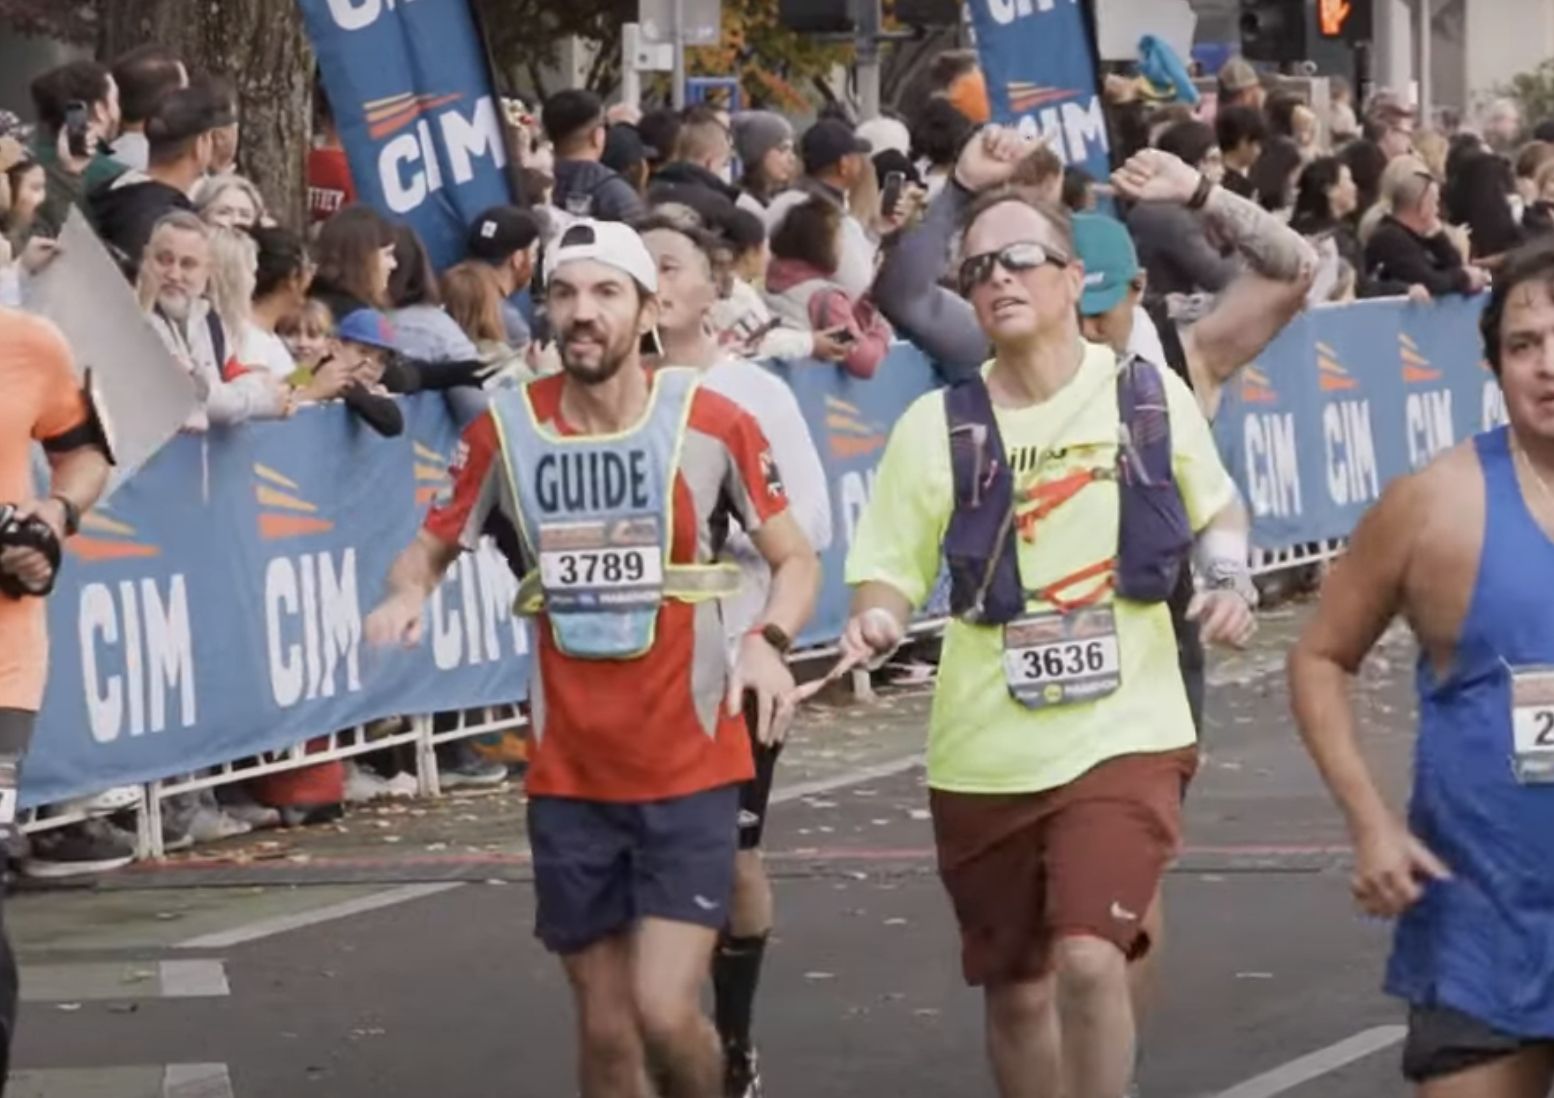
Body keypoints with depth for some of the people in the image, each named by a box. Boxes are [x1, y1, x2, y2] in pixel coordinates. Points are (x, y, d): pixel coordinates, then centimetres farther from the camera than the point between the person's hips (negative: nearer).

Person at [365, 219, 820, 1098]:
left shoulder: (713, 422, -5)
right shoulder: (505, 428, 0)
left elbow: (797, 560, 2)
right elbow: (434, 546, 12)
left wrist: (770, 641, -18)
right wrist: (408, 591, -12)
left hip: (692, 769, -3)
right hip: (569, 777, 3)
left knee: (665, 1013, -14)